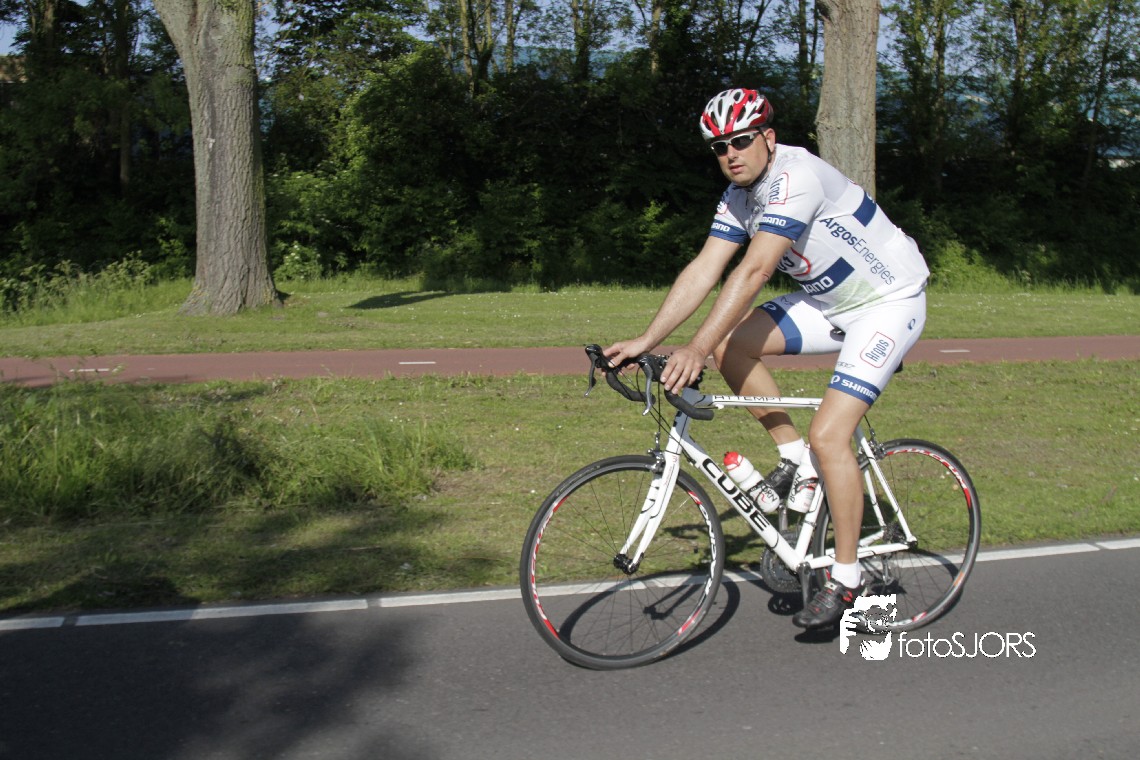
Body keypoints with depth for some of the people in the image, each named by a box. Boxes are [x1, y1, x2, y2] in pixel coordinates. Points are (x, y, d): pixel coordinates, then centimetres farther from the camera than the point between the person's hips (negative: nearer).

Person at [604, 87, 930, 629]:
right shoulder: (739, 196, 0)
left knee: (828, 434, -19)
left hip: (889, 304, -8)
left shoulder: (795, 178, -27)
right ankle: (797, 463, 4)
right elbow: (703, 271, -5)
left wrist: (696, 350, -41)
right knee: (731, 344, -11)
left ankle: (846, 578, -2)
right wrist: (645, 341, -15)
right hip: (830, 304, 8)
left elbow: (754, 271, -36)